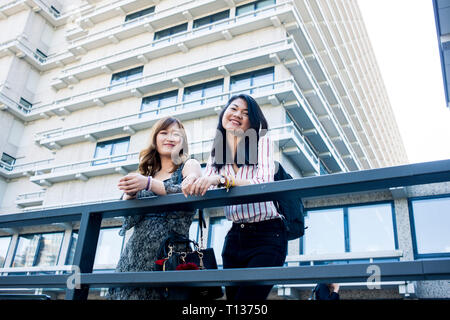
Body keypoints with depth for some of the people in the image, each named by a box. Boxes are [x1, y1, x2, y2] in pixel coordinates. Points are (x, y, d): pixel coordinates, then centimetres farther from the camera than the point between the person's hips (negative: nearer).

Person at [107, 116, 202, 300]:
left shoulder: (189, 166, 9)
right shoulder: (147, 173, 21)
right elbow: (129, 220, 14)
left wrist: (149, 184, -21)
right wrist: (130, 194, -6)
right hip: (138, 245, 4)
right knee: (124, 291, -5)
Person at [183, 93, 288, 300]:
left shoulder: (262, 142, -3)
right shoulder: (217, 153, 12)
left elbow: (265, 184, -18)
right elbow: (205, 190, 0)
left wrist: (223, 179, -32)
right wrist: (193, 185, -23)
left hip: (267, 235, -5)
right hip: (235, 236, 5)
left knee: (248, 296, -15)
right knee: (232, 295, 7)